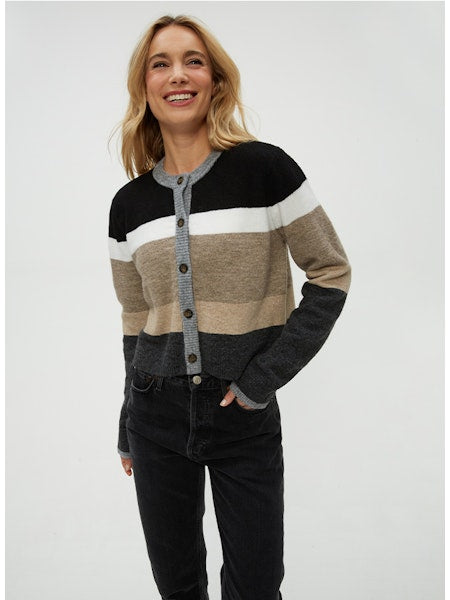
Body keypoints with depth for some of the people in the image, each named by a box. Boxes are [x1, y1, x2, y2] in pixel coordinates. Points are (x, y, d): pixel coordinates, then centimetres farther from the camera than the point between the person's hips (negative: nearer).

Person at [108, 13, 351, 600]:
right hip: (157, 415, 3)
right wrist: (128, 431, 15)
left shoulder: (265, 168, -9)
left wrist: (266, 375, -12)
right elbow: (136, 321, 10)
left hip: (244, 416, -3)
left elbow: (332, 275, -5)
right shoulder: (129, 203, 3)